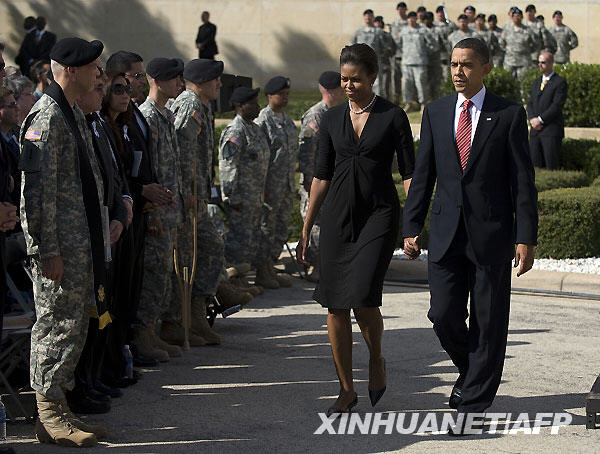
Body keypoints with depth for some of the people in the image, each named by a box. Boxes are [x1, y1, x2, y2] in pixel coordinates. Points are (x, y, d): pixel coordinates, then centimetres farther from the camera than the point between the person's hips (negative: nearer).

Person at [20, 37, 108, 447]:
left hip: (83, 243, 10)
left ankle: (60, 407, 20)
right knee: (57, 325, -4)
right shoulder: (46, 117, -15)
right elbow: (38, 189, -19)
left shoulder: (75, 113, 16)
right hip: (61, 245, -10)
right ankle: (50, 416, 2)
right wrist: (48, 250, -21)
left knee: (75, 325, 12)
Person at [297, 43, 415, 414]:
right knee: (335, 304, 0)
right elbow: (322, 176, 12)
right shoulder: (331, 120, 8)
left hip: (379, 215, -4)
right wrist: (306, 229, 11)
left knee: (363, 296, -17)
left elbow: (409, 173, -3)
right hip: (338, 214, 4)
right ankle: (347, 390, 12)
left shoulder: (393, 117, -2)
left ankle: (377, 359, 15)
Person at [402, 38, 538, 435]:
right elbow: (423, 175, 10)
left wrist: (526, 238, -9)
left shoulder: (509, 115, -2)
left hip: (492, 233, -3)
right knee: (444, 314, -1)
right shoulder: (436, 112, 8)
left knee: (488, 322, 2)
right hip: (447, 233, 3)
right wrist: (411, 228, 4)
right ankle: (473, 371, 28)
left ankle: (473, 404, 11)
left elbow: (523, 180, -4)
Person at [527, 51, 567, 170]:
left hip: (552, 130, -6)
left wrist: (540, 120, -13)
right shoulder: (536, 83, 20)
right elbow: (530, 104, 15)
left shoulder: (560, 82, -2)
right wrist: (532, 119, -4)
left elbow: (557, 105, -11)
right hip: (535, 130, 6)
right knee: (535, 165, 1)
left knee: (551, 165, -9)